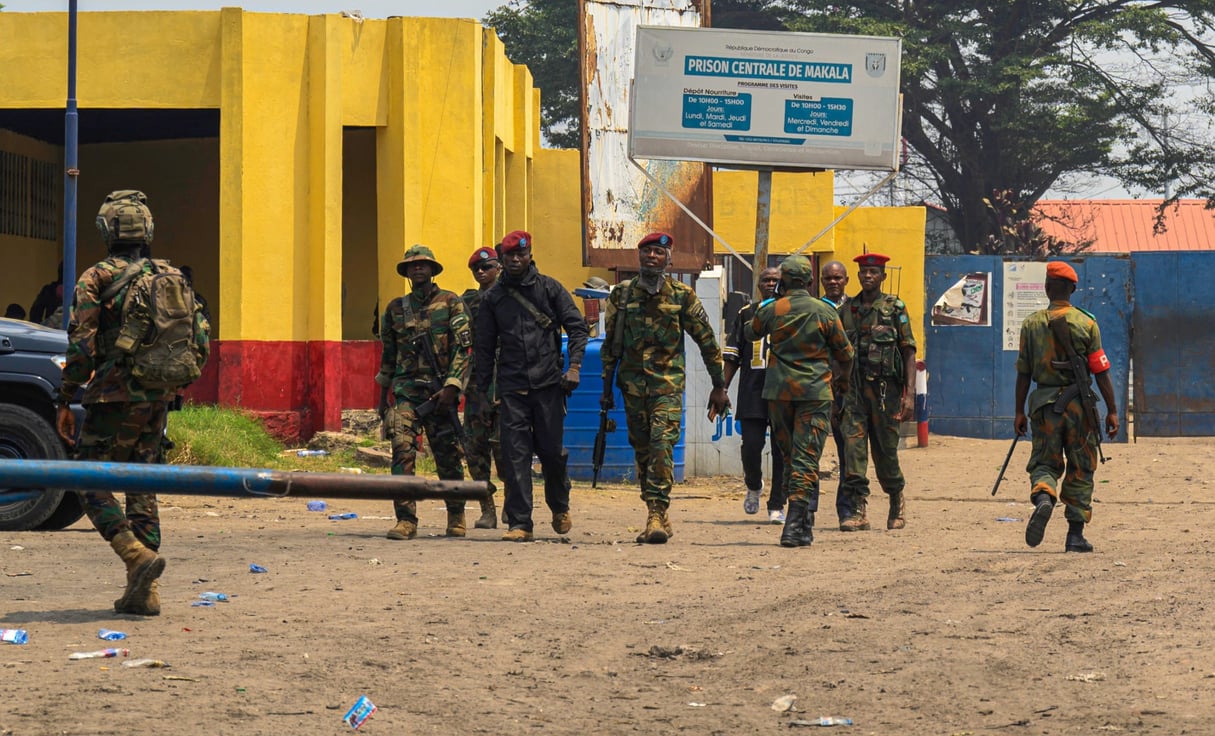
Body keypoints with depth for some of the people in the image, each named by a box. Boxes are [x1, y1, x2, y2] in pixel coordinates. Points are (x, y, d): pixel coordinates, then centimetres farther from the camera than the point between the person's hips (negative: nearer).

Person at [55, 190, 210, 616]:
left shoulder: (97, 279, -6)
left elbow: (81, 345, -12)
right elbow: (200, 341, 10)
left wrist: (66, 401, -6)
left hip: (115, 398, -6)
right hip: (157, 401, 6)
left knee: (91, 485, 2)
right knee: (143, 490, 11)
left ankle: (139, 557, -19)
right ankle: (143, 592, 8)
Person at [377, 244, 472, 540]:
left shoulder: (451, 304, 2)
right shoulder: (395, 309, 13)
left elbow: (462, 349, -4)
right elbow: (388, 353, 22)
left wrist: (451, 387, -14)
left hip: (440, 391, -2)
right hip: (406, 391, 2)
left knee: (447, 456, 5)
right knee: (402, 449, -14)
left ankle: (456, 516, 24)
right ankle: (406, 519, -14)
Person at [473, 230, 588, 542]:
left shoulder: (549, 288, 5)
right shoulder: (493, 297, 9)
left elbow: (577, 327, 3)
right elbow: (484, 346, 14)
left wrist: (573, 366, -9)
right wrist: (482, 388, 9)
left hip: (548, 384, -1)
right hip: (512, 387, 1)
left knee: (552, 450, 2)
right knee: (515, 455, -5)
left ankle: (560, 507, 28)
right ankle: (519, 523, -4)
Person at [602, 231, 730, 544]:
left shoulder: (682, 295, 0)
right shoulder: (622, 294, 6)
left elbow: (707, 341, 4)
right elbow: (610, 343, 13)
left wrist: (719, 386, 4)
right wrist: (607, 386, 12)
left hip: (668, 383, -3)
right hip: (632, 383, 3)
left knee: (662, 445, -18)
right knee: (642, 449, 7)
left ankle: (657, 515, -22)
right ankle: (657, 516, 16)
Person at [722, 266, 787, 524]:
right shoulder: (746, 314, 13)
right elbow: (732, 356, 15)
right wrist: (723, 389, 6)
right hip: (752, 393, 1)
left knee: (782, 451, -1)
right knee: (751, 446, -6)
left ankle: (776, 507, 6)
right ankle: (753, 486, 25)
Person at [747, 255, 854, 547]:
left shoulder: (770, 310, 0)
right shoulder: (825, 312, -3)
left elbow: (751, 333, 21)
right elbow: (845, 352, 7)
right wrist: (844, 379, 26)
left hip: (779, 391, 2)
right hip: (815, 391, -2)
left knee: (789, 455, 15)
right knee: (806, 459, -5)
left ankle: (802, 519, 17)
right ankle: (796, 527, -15)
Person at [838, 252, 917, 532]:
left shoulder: (895, 308, 0)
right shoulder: (847, 310, 11)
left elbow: (909, 353, -2)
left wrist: (910, 394, -11)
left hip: (885, 388, -3)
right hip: (854, 390, 3)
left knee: (885, 451, 5)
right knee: (853, 445, -12)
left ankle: (897, 500, 30)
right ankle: (859, 510, -13)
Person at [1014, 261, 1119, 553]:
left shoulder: (1032, 323, 2)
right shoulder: (1087, 323, -2)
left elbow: (1023, 372, 3)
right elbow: (1101, 371, -3)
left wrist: (1019, 412, 10)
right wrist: (1112, 411, 2)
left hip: (1044, 404, 1)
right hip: (1079, 404, -1)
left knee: (1044, 463, 10)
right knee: (1080, 469, 9)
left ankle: (1043, 497, -24)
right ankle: (1075, 535, 8)